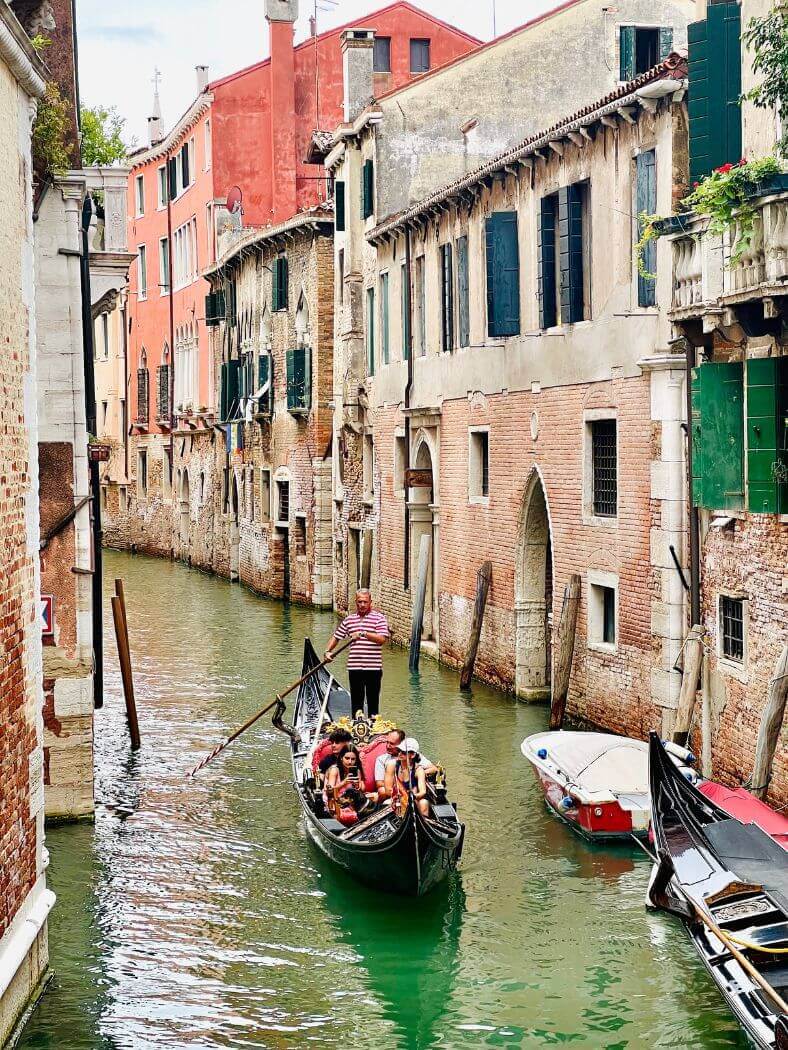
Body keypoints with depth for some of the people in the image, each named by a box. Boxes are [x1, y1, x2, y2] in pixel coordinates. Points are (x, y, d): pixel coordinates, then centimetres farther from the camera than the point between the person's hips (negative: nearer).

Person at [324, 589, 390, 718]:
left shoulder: (378, 618, -2)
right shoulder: (349, 619, 12)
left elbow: (382, 639, -14)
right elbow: (336, 636, 22)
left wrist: (363, 634, -19)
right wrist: (328, 651, 12)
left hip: (373, 667, -4)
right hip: (354, 667, 4)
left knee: (373, 699, 2)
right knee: (356, 699, 8)